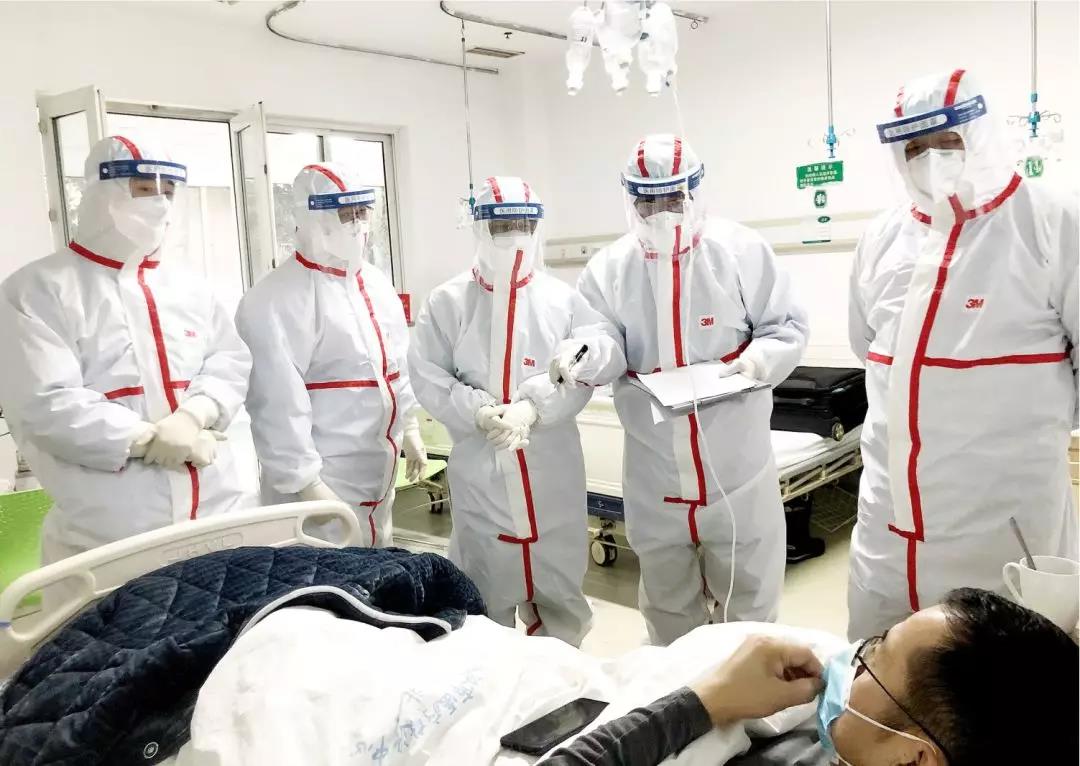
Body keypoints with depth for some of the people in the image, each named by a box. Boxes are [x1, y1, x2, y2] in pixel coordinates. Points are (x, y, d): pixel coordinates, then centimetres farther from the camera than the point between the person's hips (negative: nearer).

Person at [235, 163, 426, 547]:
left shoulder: (376, 283, 8)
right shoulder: (279, 299, -19)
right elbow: (279, 402, -24)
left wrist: (409, 428, 19)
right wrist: (305, 483, -24)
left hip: (377, 469, 8)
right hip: (323, 479, -8)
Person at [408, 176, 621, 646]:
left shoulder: (564, 299, 1)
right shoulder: (448, 301, 1)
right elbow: (427, 374, -3)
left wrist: (532, 408, -20)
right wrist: (479, 413, -17)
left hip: (551, 464, 1)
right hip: (480, 463, 0)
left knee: (558, 576, 14)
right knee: (485, 580, 12)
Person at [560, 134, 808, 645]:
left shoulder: (741, 249, -5)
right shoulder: (608, 268, -1)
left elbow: (788, 326, -2)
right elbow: (609, 349, -7)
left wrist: (760, 358, -23)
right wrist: (584, 357, -30)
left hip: (736, 464, -2)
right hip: (655, 471, 2)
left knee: (749, 595, 15)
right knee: (667, 602, 20)